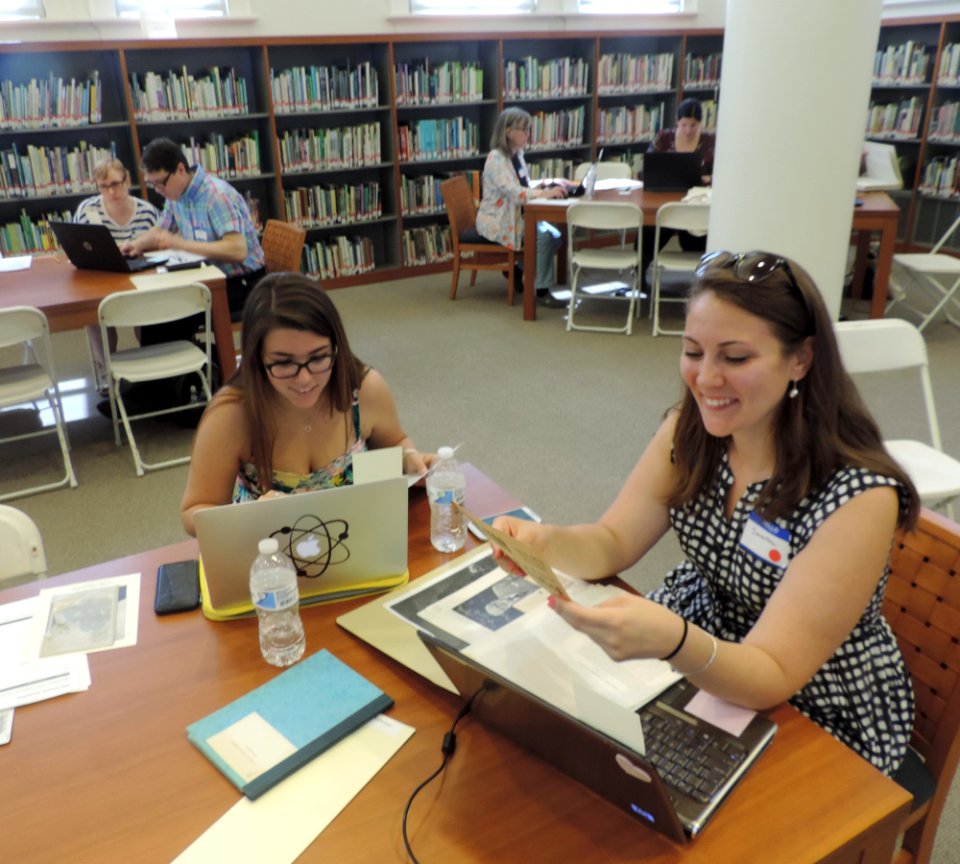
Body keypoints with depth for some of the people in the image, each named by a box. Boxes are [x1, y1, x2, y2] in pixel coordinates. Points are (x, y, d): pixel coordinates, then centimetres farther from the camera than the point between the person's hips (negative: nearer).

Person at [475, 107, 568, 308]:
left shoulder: (517, 154, 9)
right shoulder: (496, 158, -18)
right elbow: (514, 193, -29)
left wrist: (540, 187, -4)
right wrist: (545, 193, -35)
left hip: (516, 215, 9)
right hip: (497, 222, -9)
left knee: (554, 235, -7)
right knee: (543, 236, -24)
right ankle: (542, 290, -15)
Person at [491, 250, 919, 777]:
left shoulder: (859, 495, -27)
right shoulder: (689, 429, -10)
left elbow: (772, 679, -28)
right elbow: (611, 544, -8)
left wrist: (674, 643, -48)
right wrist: (545, 542, -30)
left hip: (817, 720, -5)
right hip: (696, 647, 5)